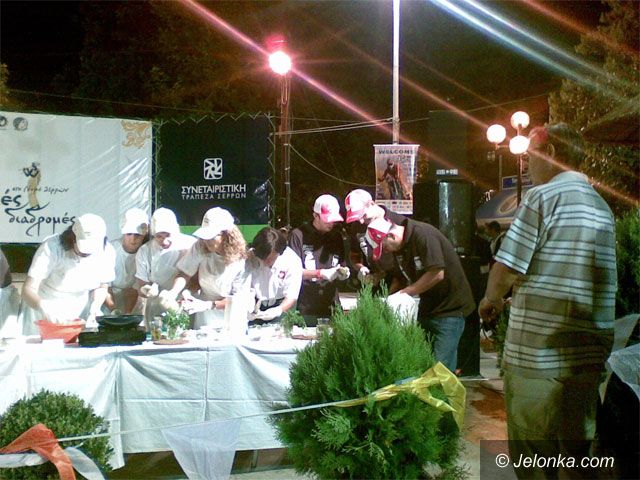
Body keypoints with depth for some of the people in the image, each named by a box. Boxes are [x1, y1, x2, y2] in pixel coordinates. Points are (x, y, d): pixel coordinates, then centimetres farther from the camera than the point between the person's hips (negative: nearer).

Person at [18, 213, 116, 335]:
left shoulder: (107, 252, -16)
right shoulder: (52, 247, -26)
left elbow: (102, 287, 0)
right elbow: (28, 289, -28)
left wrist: (94, 309, -17)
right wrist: (43, 307, -47)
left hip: (81, 311, 3)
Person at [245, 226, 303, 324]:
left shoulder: (293, 261, -18)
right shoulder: (249, 258, -16)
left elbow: (291, 296, -17)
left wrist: (278, 310, -36)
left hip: (281, 305, -1)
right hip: (255, 305, 1)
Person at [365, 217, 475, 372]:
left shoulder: (423, 234, -20)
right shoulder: (399, 246, 5)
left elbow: (437, 274, -26)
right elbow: (402, 277, 14)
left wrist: (404, 293, -17)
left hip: (450, 306, -8)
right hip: (427, 307, 8)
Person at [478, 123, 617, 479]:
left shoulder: (543, 196, -9)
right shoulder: (602, 206, 13)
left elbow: (506, 270, -13)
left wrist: (492, 300, 8)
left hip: (540, 352, -7)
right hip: (591, 352, 7)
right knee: (577, 451, 17)